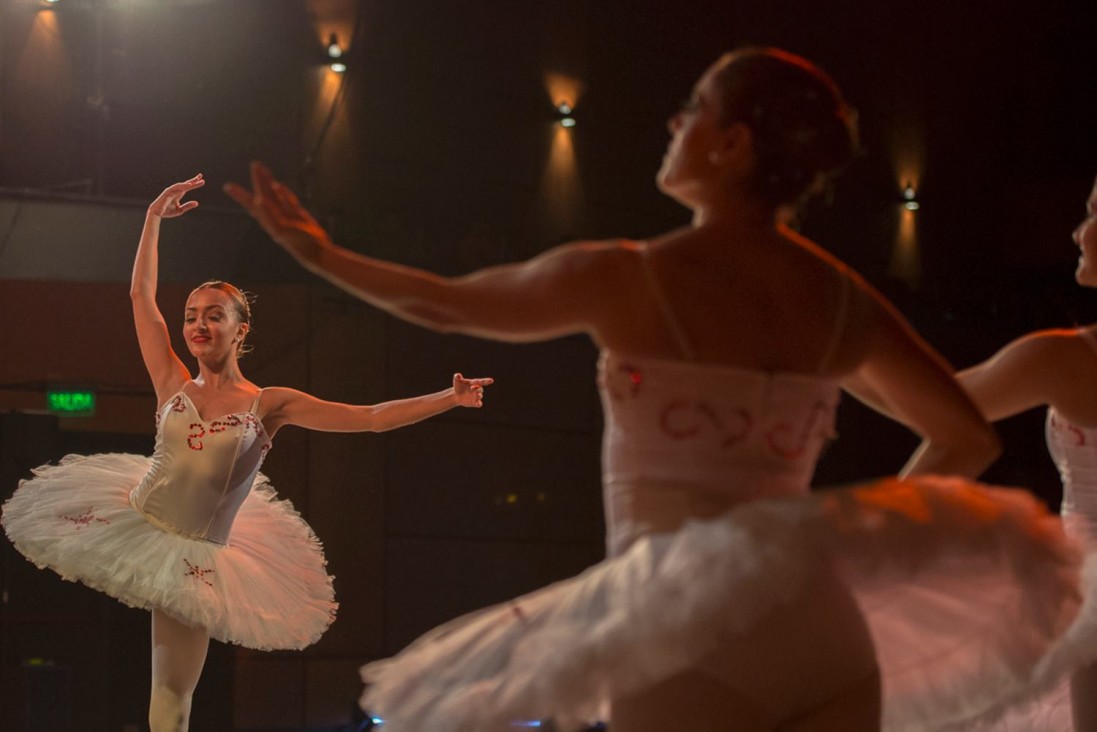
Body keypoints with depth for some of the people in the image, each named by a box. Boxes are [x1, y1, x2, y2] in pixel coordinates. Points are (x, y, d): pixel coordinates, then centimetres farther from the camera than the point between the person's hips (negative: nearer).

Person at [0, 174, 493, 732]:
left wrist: (450, 399, -10)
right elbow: (141, 295, 3)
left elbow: (370, 417, -5)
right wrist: (155, 218, 4)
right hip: (138, 527, 3)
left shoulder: (268, 406, -4)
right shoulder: (174, 387, 1)